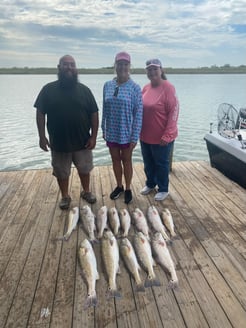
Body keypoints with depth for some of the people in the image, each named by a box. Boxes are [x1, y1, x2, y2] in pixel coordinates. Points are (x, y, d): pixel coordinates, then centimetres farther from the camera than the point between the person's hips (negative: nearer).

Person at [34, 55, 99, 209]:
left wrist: (93, 136, -5)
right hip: (58, 142, 0)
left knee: (84, 169, 16)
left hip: (82, 141, 1)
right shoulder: (48, 89, -2)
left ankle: (86, 191, 39)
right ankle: (65, 196, 34)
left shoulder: (84, 90, -1)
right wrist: (42, 136, -6)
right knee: (61, 172, 13)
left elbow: (94, 114, 0)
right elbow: (40, 113, -1)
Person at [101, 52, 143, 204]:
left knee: (126, 160, 11)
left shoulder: (135, 87, -9)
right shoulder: (107, 85, 2)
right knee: (115, 160, 16)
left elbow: (139, 113, -10)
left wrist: (135, 137, -13)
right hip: (111, 132, 4)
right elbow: (105, 109, 8)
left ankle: (128, 189, 29)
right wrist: (103, 130, 8)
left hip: (127, 133, -4)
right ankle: (119, 186, 35)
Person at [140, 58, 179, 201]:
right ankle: (150, 184, 41)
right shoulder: (146, 88, 6)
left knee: (161, 164, 10)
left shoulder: (168, 87, -14)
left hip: (161, 137, -6)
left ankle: (163, 189, 29)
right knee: (148, 162, 20)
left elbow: (174, 112, -17)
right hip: (145, 136, 6)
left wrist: (167, 135, -20)